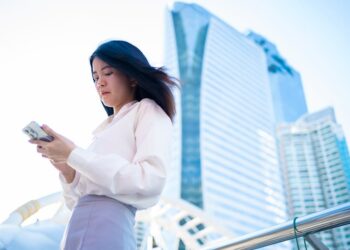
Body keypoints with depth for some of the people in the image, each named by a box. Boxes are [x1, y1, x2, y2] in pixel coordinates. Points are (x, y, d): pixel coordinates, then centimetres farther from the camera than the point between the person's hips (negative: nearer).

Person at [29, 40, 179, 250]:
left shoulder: (148, 110, 2)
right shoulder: (105, 128, 22)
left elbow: (150, 181, -16)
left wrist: (74, 155, -13)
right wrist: (67, 170, 0)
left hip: (107, 226, -7)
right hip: (79, 229, 7)